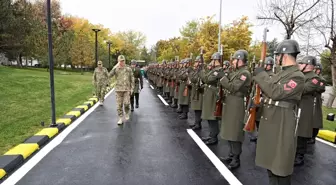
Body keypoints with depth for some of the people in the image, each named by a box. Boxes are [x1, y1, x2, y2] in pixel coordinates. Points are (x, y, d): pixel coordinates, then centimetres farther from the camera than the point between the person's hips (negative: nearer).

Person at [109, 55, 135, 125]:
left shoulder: (128, 69, 2)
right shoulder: (115, 69, 3)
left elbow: (132, 79, 6)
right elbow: (110, 75, -14)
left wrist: (132, 88, 0)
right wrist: (115, 67, -20)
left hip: (127, 89, -1)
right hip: (118, 89, 1)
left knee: (126, 103, -10)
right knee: (119, 105, 1)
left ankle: (127, 113, 20)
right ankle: (120, 119, 11)